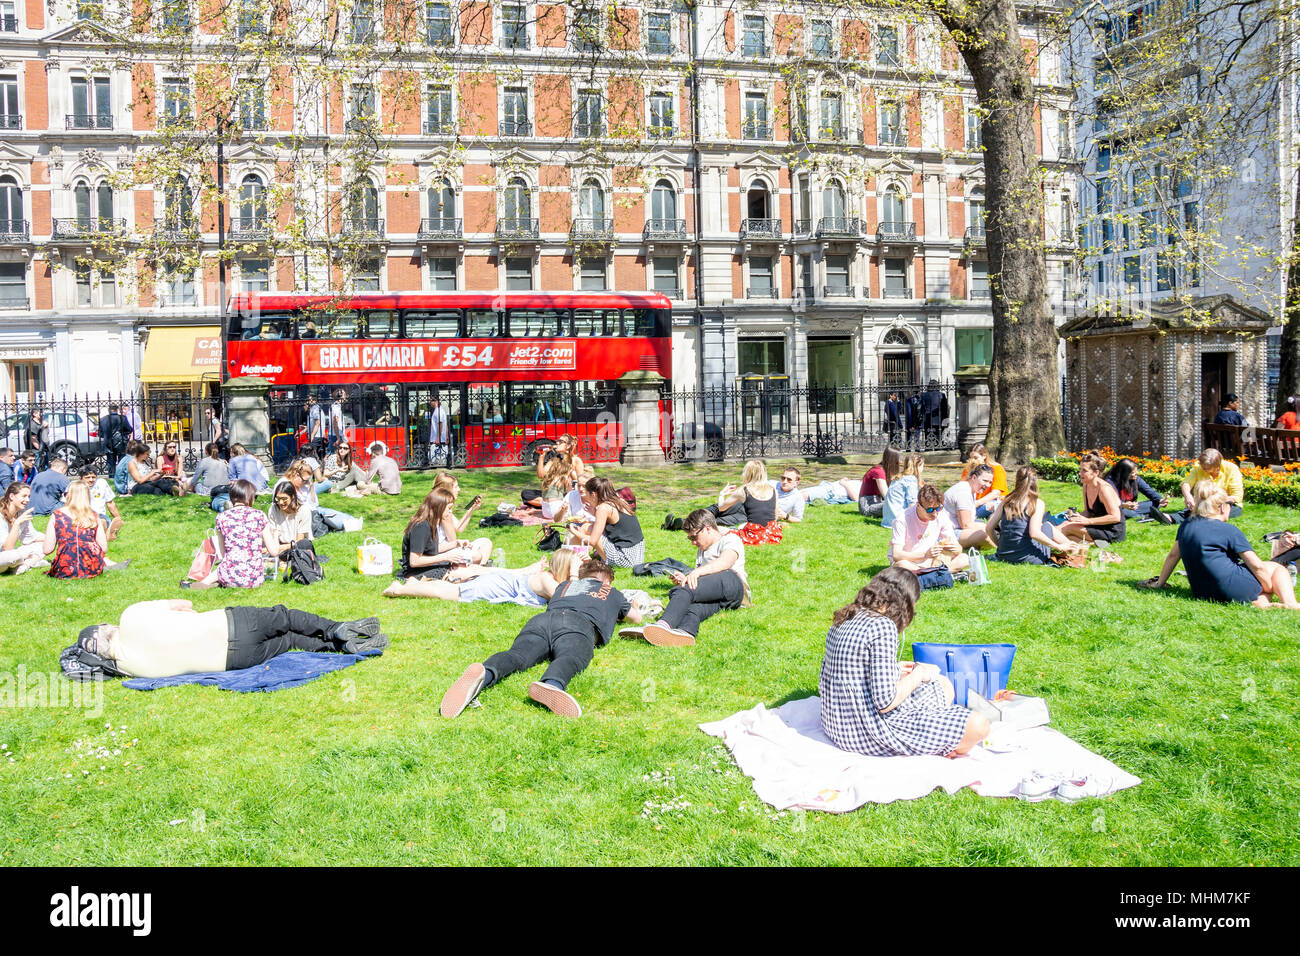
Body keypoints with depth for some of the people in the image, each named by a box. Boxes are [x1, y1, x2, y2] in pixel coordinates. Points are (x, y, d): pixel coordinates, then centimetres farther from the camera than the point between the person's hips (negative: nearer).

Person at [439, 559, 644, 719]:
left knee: (517, 654, -23)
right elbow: (637, 617, 54)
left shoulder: (565, 586, 44)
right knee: (570, 657, -33)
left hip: (543, 619, 3)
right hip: (580, 623, -3)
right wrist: (619, 611, 74)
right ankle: (551, 685, -70)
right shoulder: (611, 592, 39)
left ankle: (485, 674, -58)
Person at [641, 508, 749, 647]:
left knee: (685, 590, -32)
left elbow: (725, 562, -11)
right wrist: (685, 579, 9)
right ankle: (686, 631, -67)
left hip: (732, 582, -6)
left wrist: (697, 572, -27)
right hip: (714, 599, 6)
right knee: (694, 605, -33)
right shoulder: (702, 550, 40)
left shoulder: (731, 538, 12)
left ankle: (665, 623, -57)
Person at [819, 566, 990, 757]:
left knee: (944, 684, 20)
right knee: (978, 725, -9)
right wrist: (917, 675, -5)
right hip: (871, 733, -9)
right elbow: (885, 702, -24)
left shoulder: (842, 620, 7)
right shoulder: (883, 627, -19)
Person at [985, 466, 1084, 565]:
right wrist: (1059, 547, -9)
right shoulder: (1037, 503, -8)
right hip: (1027, 559, -4)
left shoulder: (1006, 501, 4)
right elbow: (1034, 533, -20)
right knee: (1047, 526, 20)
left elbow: (989, 528, 2)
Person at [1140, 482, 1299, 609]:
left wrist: (1159, 583, 27)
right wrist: (1271, 590, 7)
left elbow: (1173, 555, 18)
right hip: (1235, 591, -6)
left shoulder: (1185, 527, 10)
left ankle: (1260, 602, -3)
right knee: (1277, 567, 19)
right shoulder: (1230, 531, -6)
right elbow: (1256, 566, -5)